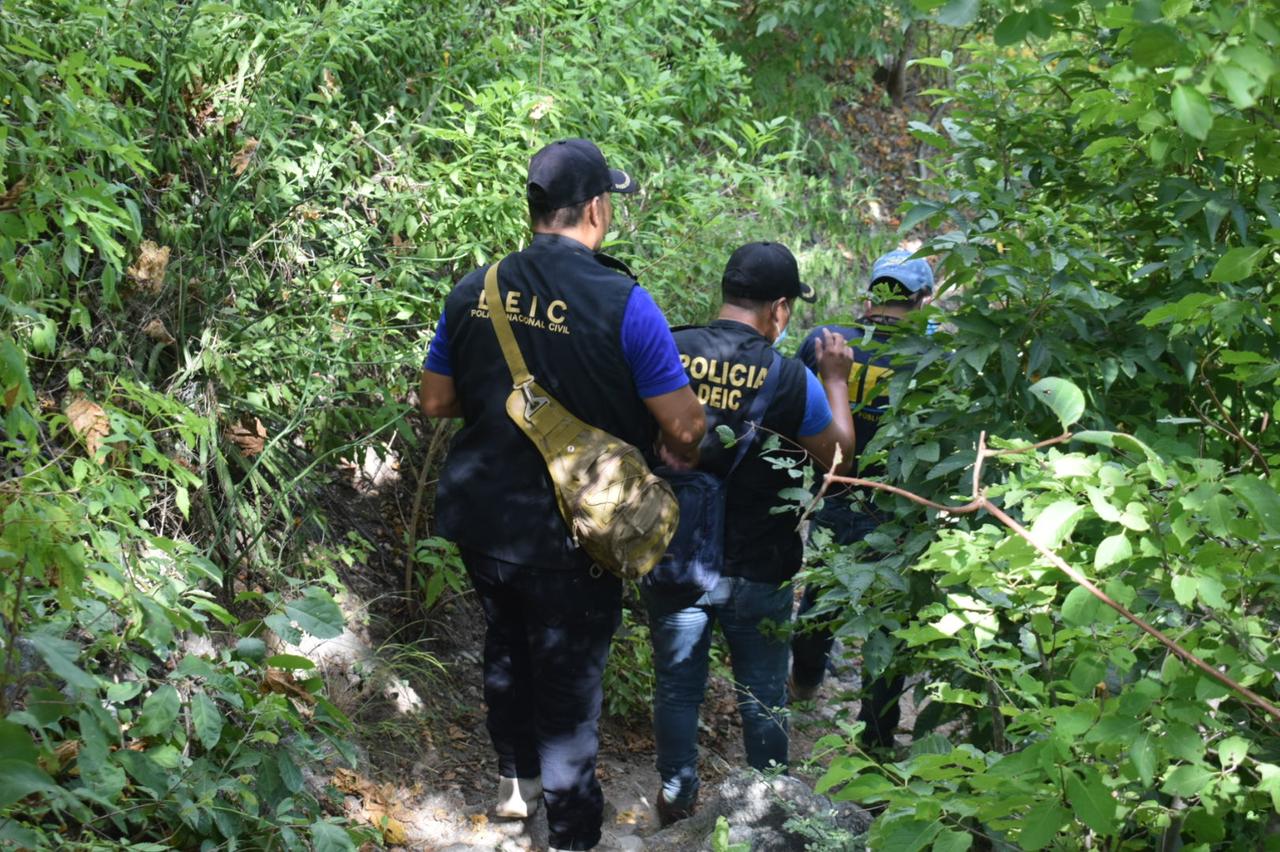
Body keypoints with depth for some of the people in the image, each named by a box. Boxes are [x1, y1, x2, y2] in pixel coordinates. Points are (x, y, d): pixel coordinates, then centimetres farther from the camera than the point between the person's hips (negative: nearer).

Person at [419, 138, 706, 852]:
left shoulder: (474, 291, -4)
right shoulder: (621, 303, -19)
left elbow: (436, 401, 7)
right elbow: (685, 429, -16)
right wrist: (682, 455, 5)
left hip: (482, 518, 5)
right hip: (572, 531, -5)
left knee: (507, 644, 27)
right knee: (569, 674, 10)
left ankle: (515, 780, 45)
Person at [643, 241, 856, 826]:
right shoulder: (789, 377, -16)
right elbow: (838, 454, 1)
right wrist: (836, 381, 12)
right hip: (756, 570, -2)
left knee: (677, 685, 16)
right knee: (762, 692, 15)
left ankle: (676, 798, 29)